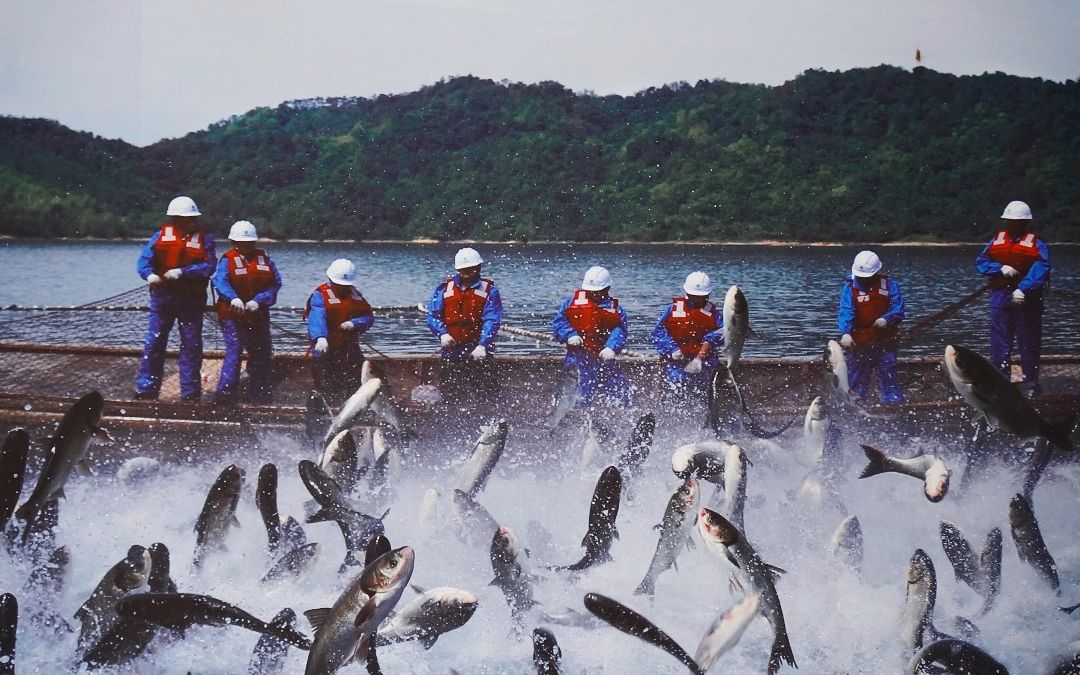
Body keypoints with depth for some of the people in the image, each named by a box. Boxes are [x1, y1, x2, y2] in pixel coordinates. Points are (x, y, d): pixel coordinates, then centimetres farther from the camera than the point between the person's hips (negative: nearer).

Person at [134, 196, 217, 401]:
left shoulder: (204, 238, 0)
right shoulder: (161, 236, 1)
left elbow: (209, 266, -11)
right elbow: (144, 260, -6)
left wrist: (182, 272, -21)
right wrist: (150, 275, -27)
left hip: (192, 299, 0)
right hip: (163, 297, 0)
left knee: (191, 345, 5)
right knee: (154, 342, 0)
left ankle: (190, 393, 14)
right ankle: (146, 390, 8)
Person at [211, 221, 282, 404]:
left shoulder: (264, 259, 8)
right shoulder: (227, 260, -3)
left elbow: (275, 284, 0)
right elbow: (220, 282, -19)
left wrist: (258, 301, -16)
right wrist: (234, 299, -39)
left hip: (258, 314, 5)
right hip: (232, 314, -5)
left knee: (261, 352, 8)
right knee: (234, 349, -17)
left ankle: (259, 395, 19)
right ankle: (225, 391, -15)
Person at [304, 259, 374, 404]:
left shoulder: (354, 294, 12)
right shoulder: (320, 295, -8)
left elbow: (369, 317, 7)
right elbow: (317, 318, -25)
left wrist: (354, 324, -15)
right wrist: (320, 338, -44)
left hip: (351, 351, 6)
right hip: (326, 351, -6)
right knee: (326, 391, -7)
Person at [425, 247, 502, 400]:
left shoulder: (489, 290, 3)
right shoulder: (444, 288, 11)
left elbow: (492, 320, -7)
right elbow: (433, 315, 7)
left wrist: (482, 346, -19)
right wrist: (443, 334, -12)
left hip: (478, 349, -2)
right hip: (451, 347, 2)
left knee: (485, 392, -7)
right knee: (450, 394, 3)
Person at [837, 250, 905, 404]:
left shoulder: (889, 285, -2)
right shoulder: (850, 288, -6)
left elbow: (898, 310, -5)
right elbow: (846, 312, -18)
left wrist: (886, 319, -25)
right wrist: (845, 333, -33)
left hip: (885, 340, 0)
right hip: (858, 343, 0)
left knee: (888, 375, 4)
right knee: (856, 380, 7)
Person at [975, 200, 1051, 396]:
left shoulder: (1035, 242, -1)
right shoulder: (997, 239, 12)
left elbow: (1041, 269, -15)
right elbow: (981, 262, 7)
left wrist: (1023, 289, -26)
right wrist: (1001, 269, -11)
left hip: (1026, 299, -3)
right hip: (1000, 297, 3)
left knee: (1029, 342, 2)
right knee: (999, 342, 4)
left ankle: (1031, 383, 10)